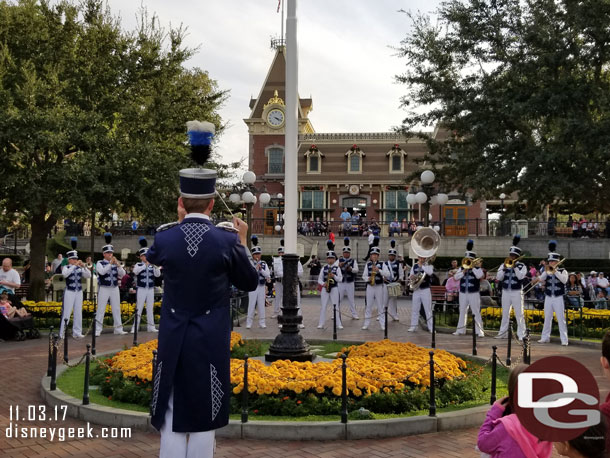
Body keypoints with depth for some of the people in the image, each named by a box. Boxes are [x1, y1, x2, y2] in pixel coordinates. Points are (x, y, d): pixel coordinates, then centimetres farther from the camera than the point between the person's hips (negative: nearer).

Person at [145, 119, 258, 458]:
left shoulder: (164, 238, -6)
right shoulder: (226, 242, -11)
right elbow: (250, 283, 4)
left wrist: (180, 223, 26)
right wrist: (242, 243, 14)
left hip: (172, 342, 2)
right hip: (210, 343, -1)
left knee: (172, 420, 11)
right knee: (202, 423, 8)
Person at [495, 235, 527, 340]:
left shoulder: (522, 266, 0)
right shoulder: (504, 265, 9)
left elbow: (521, 276, -16)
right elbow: (499, 277, 0)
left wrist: (515, 267, -18)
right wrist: (504, 269, -12)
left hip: (517, 292, -4)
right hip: (505, 292, 4)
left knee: (519, 314, -3)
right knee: (505, 314, 10)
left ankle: (521, 334, 2)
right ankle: (503, 333, 17)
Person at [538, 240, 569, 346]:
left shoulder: (562, 271, 2)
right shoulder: (547, 271, 10)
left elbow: (564, 280, -16)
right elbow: (541, 279, -6)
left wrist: (555, 271, -18)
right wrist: (547, 271, -16)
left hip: (558, 298, -4)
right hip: (548, 297, 4)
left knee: (561, 319, -5)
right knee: (547, 318, 9)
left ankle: (564, 339, -3)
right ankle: (545, 337, 16)